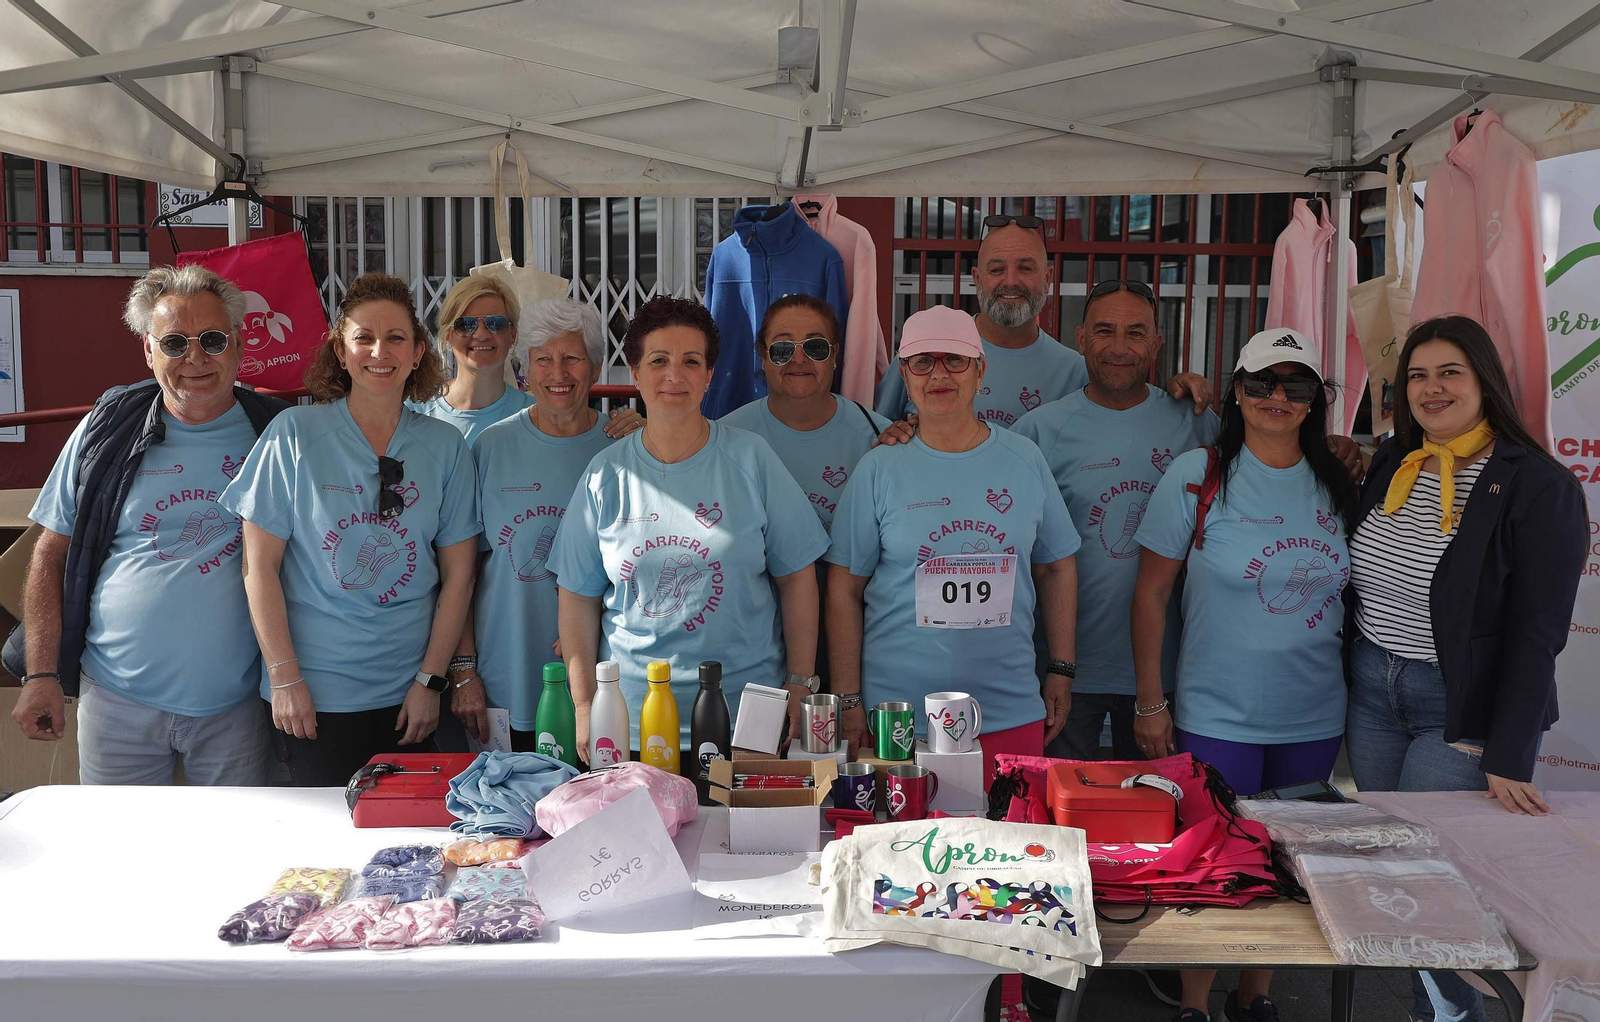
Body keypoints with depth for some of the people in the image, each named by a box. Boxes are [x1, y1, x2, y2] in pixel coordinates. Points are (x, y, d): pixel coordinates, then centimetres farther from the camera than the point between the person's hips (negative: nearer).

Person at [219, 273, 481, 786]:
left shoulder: (445, 446, 2)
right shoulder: (295, 434, -5)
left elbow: (458, 574, 4)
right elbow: (260, 566, -4)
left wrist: (430, 680, -1)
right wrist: (283, 676, -8)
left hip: (408, 696, 3)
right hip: (313, 695, -2)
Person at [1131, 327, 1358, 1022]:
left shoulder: (1337, 483, 3)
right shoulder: (1196, 476, -8)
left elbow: (1350, 587, 14)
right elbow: (1151, 592, -5)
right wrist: (1149, 704, -7)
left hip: (1313, 718, 4)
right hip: (1216, 718, -3)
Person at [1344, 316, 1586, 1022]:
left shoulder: (1537, 486, -11)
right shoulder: (1390, 465, 6)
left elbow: (1537, 633, -14)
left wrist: (1508, 761, -17)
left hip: (1464, 707, -6)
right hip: (1371, 694, 6)